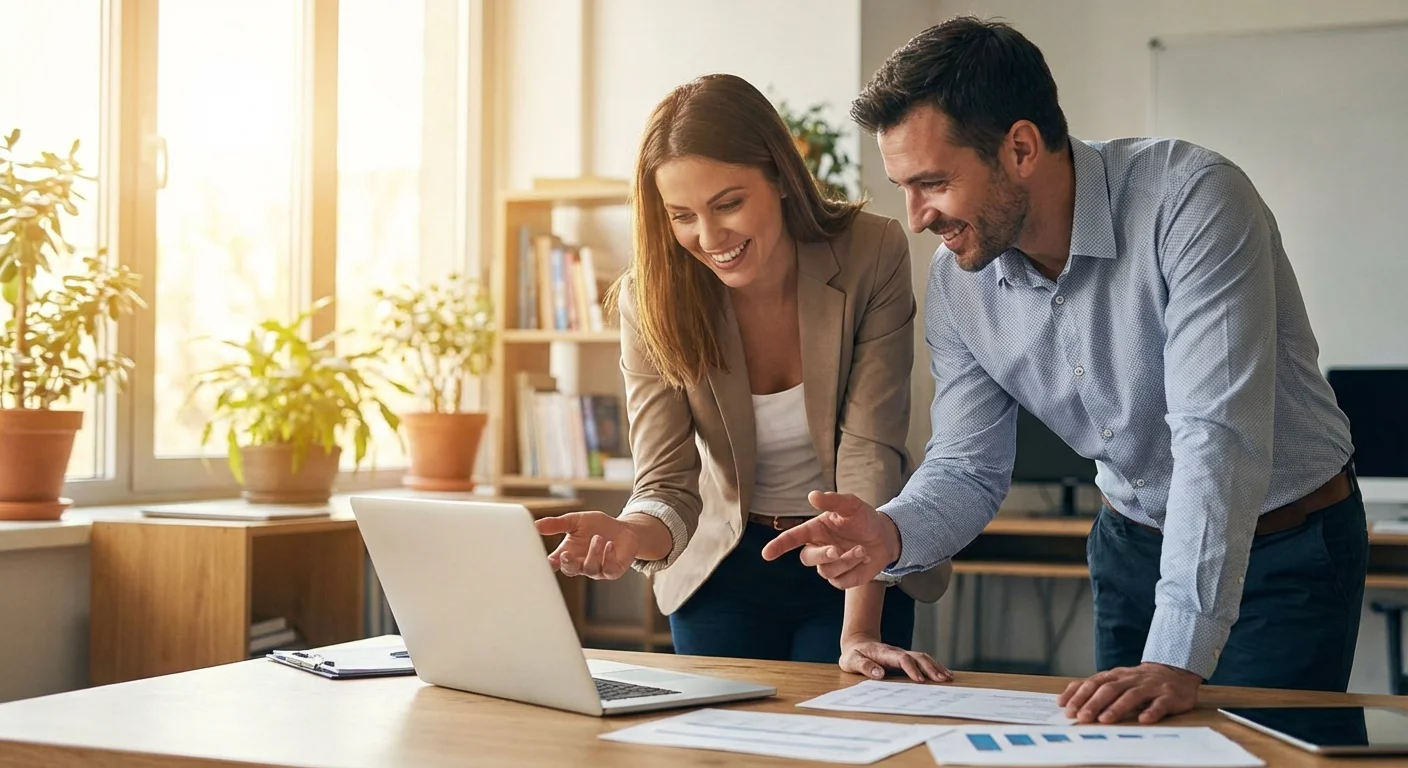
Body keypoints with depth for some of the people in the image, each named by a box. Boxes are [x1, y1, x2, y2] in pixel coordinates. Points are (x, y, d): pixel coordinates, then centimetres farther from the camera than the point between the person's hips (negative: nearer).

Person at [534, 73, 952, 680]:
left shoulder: (873, 256, -20)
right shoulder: (651, 300, -17)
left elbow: (870, 452, -22)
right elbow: (668, 485, -19)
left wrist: (858, 634, -31)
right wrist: (629, 534, -44)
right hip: (725, 571, 1)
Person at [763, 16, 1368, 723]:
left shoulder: (1190, 200, -29)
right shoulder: (957, 279, -10)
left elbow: (1218, 436, -36)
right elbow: (967, 468, -5)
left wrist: (1178, 659, -42)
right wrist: (890, 534, -29)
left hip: (1284, 550, -5)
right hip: (1133, 547, 5)